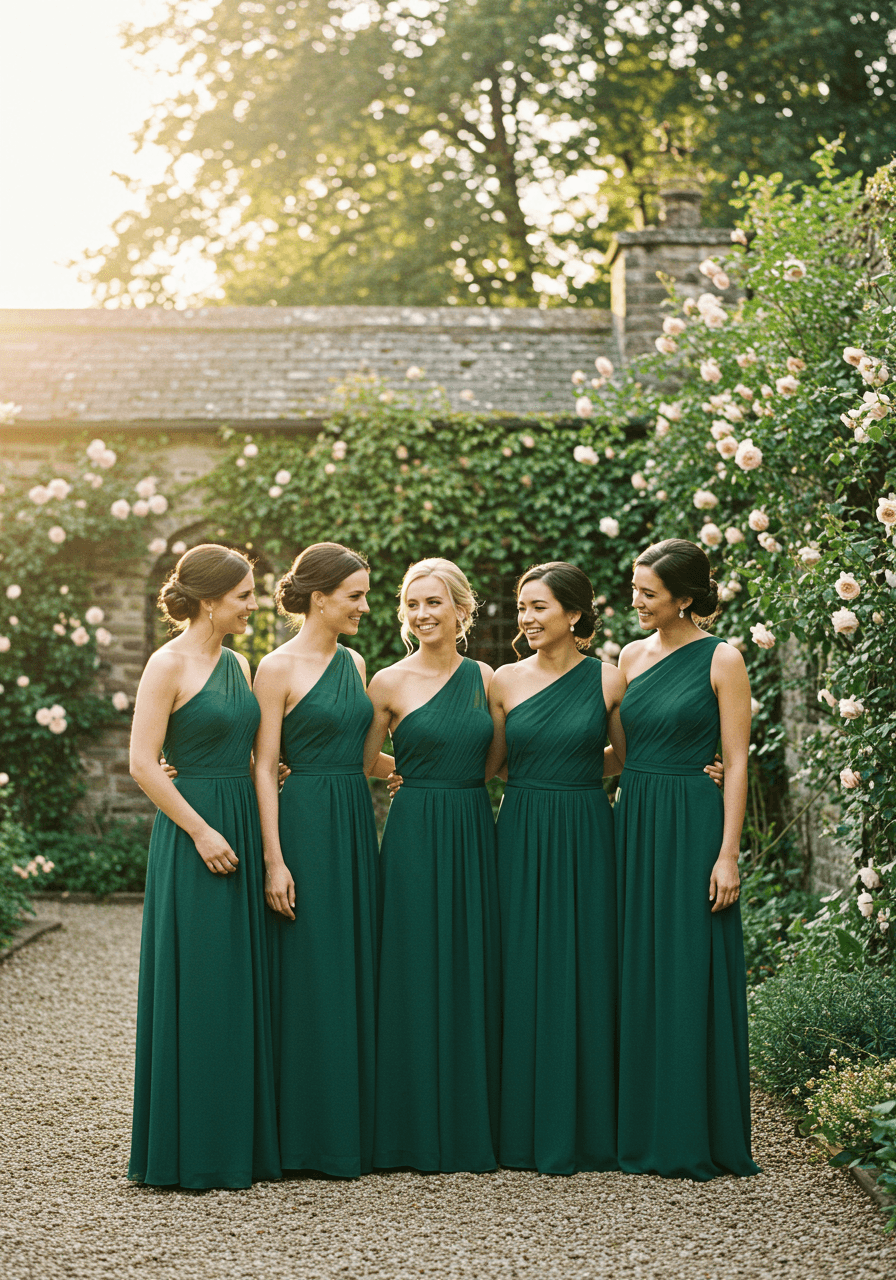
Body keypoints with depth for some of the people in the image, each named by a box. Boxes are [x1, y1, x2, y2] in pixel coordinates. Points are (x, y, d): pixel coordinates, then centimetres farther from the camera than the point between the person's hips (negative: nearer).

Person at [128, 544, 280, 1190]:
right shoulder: (169, 665, -10)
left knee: (241, 987, 10)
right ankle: (193, 1152, 6)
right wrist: (201, 831, -15)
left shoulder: (238, 664, 14)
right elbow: (143, 764, -14)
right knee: (196, 989, -3)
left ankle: (239, 1142, 18)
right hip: (193, 835, -8)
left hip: (241, 831, 8)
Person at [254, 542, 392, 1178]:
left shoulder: (354, 663, 13)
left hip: (357, 824, 7)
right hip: (307, 822, -7)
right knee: (312, 976, -3)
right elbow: (264, 767, -10)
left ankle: (356, 1129, 18)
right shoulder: (279, 668, -8)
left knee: (357, 970, 9)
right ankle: (314, 1136, 7)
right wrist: (274, 860, -15)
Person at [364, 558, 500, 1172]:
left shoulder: (484, 678, 8)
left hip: (475, 834, 4)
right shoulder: (390, 683, -2)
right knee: (418, 977, -2)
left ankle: (472, 1129, 16)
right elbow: (358, 765, 4)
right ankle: (423, 1132, 8)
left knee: (473, 974, 6)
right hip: (416, 838, -3)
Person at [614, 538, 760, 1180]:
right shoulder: (632, 656, 10)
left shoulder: (721, 659, -6)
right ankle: (643, 1130, 18)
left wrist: (728, 853, -14)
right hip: (634, 821, 6)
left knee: (690, 976, -2)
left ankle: (696, 1139, 8)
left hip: (691, 825, -6)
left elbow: (737, 763, -8)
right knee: (637, 976, 8)